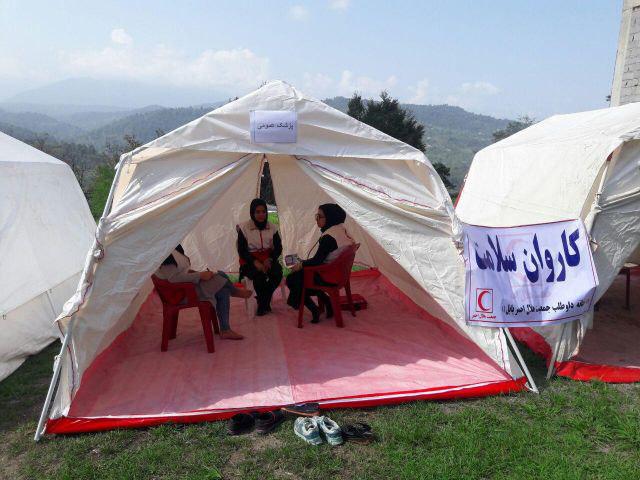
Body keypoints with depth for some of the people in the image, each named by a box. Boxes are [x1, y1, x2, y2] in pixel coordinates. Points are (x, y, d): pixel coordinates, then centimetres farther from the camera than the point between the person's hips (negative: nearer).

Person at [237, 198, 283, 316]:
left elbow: (278, 248, 6)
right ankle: (264, 303, -6)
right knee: (259, 275, -34)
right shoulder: (244, 228, -4)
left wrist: (270, 259, -15)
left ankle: (263, 304, -7)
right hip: (250, 262, -3)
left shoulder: (272, 227, 5)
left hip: (268, 259, 3)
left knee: (278, 272, -29)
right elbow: (242, 251, -6)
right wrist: (255, 262, -22)